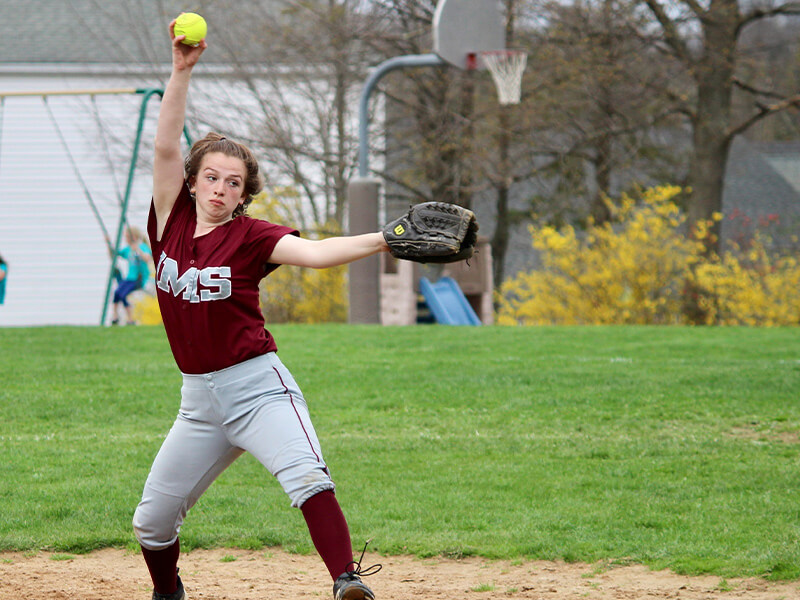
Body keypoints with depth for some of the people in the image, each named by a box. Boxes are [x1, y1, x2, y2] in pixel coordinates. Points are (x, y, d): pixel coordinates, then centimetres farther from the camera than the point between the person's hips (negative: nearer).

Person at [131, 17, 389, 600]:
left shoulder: (251, 237, -5)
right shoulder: (172, 221, 4)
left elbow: (314, 252, -20)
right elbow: (166, 146, -6)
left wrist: (382, 240, -35)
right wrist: (182, 71, -14)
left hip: (258, 386, -4)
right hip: (199, 399, 5)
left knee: (307, 476, -29)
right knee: (152, 519, 10)